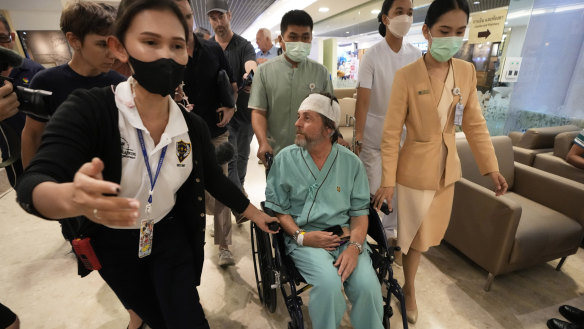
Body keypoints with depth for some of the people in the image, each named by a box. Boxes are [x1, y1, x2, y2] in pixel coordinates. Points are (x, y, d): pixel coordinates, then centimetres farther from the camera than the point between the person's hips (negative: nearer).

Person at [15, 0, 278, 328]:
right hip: (111, 243, 0)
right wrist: (71, 198, -55)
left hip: (170, 235, 1)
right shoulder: (87, 109, -23)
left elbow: (215, 179, -3)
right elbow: (32, 183, -32)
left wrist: (255, 213, 2)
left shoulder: (194, 127, -15)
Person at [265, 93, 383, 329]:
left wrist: (354, 247, -13)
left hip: (345, 235, 2)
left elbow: (360, 211, 3)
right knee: (329, 283, -26)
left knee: (368, 286, -20)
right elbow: (276, 208, 2)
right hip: (305, 237, -1)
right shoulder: (285, 159, -2)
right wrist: (300, 236, -12)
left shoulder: (351, 163, 1)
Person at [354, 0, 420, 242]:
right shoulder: (372, 56, -11)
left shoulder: (416, 55, 2)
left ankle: (389, 229, 34)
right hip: (374, 136, -4)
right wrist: (358, 138, -17)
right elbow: (362, 100, -15)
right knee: (370, 189, 5)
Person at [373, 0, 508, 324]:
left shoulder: (467, 71, 0)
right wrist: (387, 181, -15)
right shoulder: (406, 76, -16)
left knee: (431, 230, 19)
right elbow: (391, 134, -15)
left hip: (447, 167, 5)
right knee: (416, 234, 10)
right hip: (415, 169, -5)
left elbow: (475, 124, 6)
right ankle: (409, 290, 35)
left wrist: (491, 167, 4)